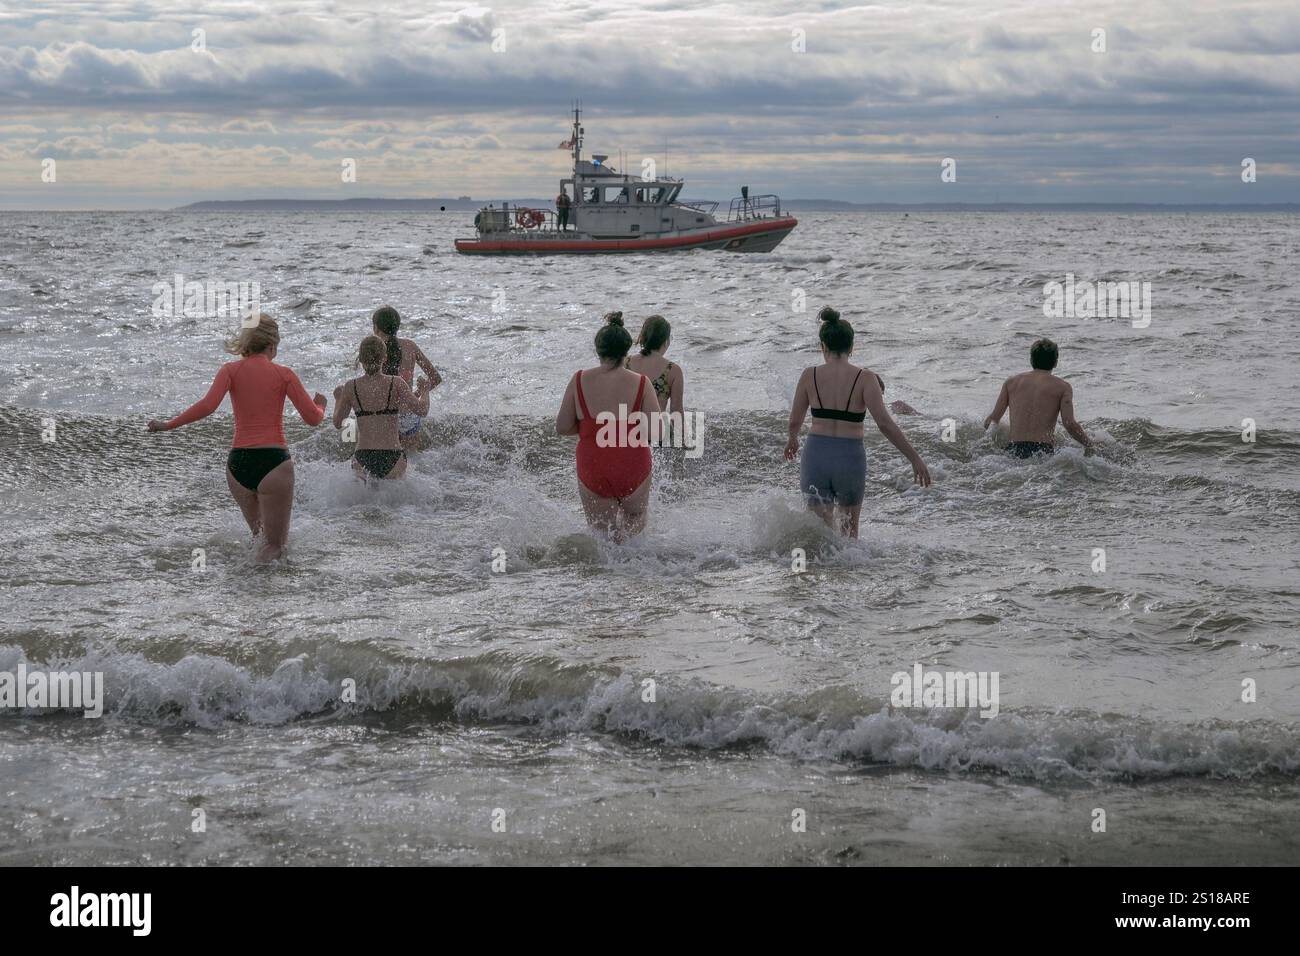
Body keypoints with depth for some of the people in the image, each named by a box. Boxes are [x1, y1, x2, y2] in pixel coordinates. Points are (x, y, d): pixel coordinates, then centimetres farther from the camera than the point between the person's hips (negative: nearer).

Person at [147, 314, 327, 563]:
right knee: (275, 544, 0)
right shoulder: (283, 374, 2)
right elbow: (313, 418, -1)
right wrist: (320, 405, 22)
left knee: (258, 533, 27)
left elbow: (207, 405, -12)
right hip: (273, 462, -3)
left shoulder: (231, 370, 4)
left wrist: (168, 425, -5)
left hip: (238, 463, 3)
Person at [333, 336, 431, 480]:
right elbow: (421, 410, -10)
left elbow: (337, 423, 10)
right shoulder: (395, 383, -5)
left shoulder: (350, 387, 0)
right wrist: (424, 391, 10)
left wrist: (338, 399, 28)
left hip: (363, 459, 1)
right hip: (393, 457, -1)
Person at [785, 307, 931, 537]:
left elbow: (795, 422, 10)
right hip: (850, 458, -1)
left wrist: (792, 440, 33)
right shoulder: (865, 378, -5)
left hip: (815, 455, 1)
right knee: (849, 529, 23)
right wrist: (915, 459, -7)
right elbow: (885, 424, -12)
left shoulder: (810, 376, 1)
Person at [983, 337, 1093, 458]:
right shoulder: (1062, 387, 8)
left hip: (1013, 449, 3)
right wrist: (1089, 445, 12)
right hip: (1044, 450, -3)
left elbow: (993, 419, 12)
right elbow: (1070, 424, -3)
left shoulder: (1011, 382, 17)